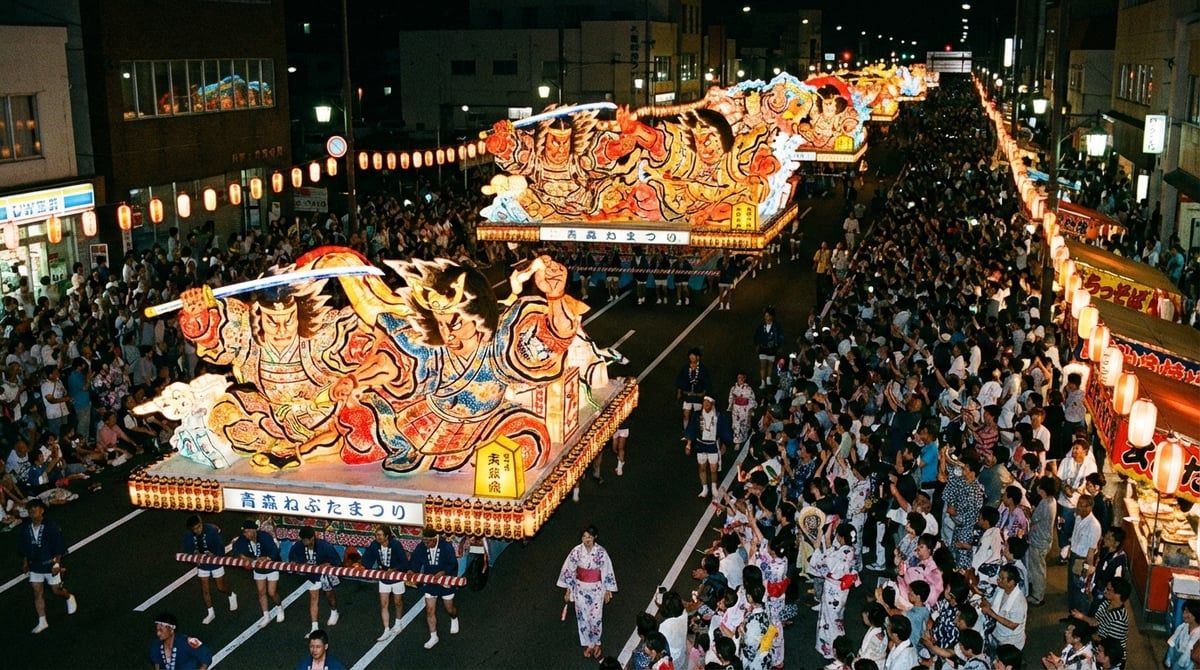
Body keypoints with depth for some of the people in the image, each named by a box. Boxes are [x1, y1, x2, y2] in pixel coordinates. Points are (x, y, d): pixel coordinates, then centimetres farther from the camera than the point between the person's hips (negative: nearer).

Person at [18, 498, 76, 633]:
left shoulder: (51, 526, -18)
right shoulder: (25, 527, -5)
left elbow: (59, 547, -13)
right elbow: (24, 546, 9)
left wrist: (57, 564, -15)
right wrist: (25, 562, 9)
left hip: (50, 564, -4)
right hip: (34, 566, 4)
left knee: (57, 590, 7)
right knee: (37, 593, 7)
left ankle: (69, 598, 41)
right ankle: (42, 622, 17)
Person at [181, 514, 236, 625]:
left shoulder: (212, 531, -27)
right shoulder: (188, 536, -16)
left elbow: (221, 547, -23)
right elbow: (187, 551, -8)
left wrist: (214, 555, -40)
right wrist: (195, 554, -27)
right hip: (202, 564, 3)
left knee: (221, 587, 10)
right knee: (204, 590, 8)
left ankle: (232, 596, 43)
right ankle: (211, 613, 26)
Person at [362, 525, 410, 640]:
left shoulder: (396, 545, -27)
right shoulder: (374, 545, -16)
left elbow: (404, 562, -24)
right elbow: (367, 557, -6)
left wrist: (394, 570, -35)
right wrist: (363, 567, -23)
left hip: (397, 578, -3)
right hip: (383, 578, 3)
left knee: (398, 602, 17)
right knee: (383, 604, 4)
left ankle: (397, 625, 41)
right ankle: (386, 630, 13)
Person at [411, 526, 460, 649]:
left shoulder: (446, 547, -22)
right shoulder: (421, 548, -12)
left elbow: (453, 565, -18)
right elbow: (415, 563, -4)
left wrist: (443, 573, -33)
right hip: (429, 583, 2)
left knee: (449, 609, 14)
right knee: (430, 611, 1)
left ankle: (454, 619, 50)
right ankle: (433, 637, 15)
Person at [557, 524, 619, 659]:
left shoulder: (601, 552, -15)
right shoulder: (576, 551, -13)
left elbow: (607, 573, -6)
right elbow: (569, 571, -4)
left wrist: (607, 592, 0)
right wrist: (567, 590, 0)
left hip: (596, 589, -1)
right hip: (581, 589, 1)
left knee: (596, 618, 6)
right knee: (583, 617, 11)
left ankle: (596, 644, 31)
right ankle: (588, 645, 30)